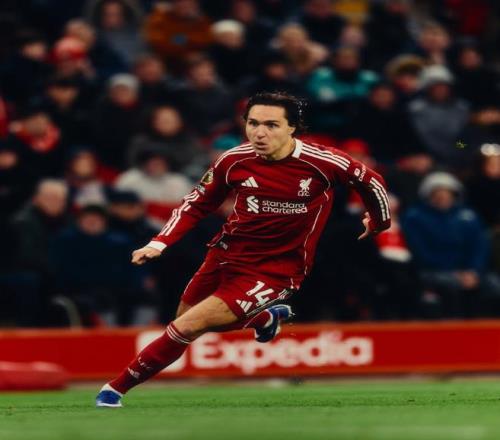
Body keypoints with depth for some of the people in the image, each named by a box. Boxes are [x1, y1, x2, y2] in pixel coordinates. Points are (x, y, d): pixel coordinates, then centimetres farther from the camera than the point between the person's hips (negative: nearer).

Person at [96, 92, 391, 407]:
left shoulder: (322, 162, -19)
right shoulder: (233, 161, -10)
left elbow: (370, 180, -1)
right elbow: (197, 204, 5)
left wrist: (379, 223, 17)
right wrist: (159, 243, -7)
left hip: (275, 271, -5)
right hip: (227, 255, 5)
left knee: (187, 327, -16)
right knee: (185, 320, 23)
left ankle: (117, 388, 0)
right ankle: (266, 318, 45)